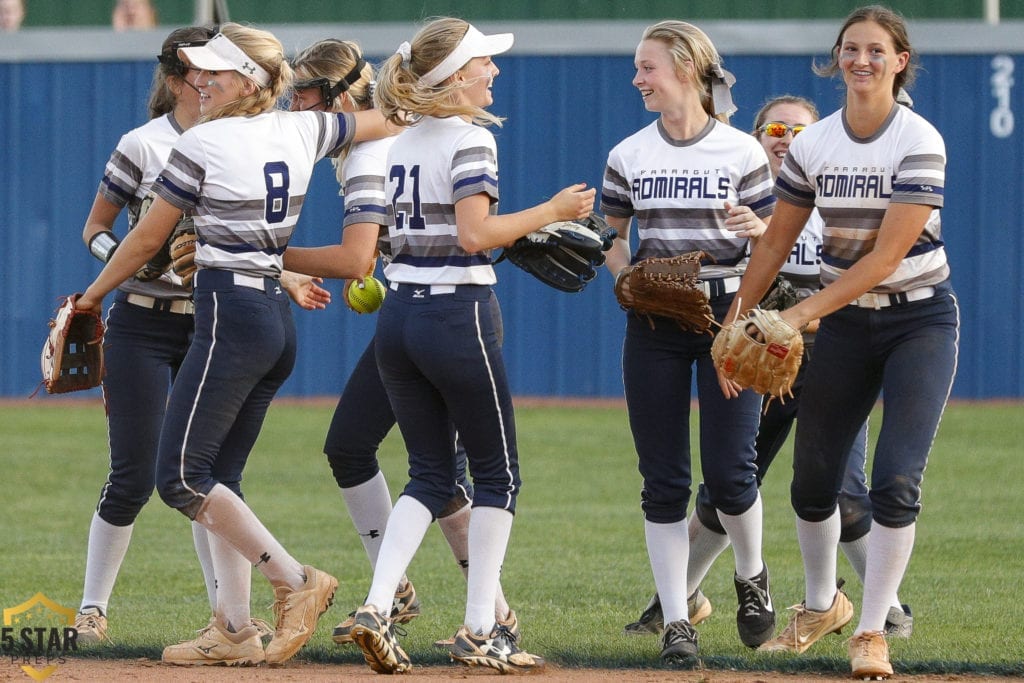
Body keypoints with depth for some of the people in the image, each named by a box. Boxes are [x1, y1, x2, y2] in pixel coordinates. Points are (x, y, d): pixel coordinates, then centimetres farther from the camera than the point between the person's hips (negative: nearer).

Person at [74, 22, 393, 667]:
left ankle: (296, 581, -11)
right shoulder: (301, 132, 8)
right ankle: (234, 630, 7)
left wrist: (92, 296, 14)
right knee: (216, 478, 11)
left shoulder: (203, 144, -8)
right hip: (281, 323, 8)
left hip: (230, 316, -8)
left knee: (181, 478, -7)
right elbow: (388, 121, 24)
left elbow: (147, 239, 0)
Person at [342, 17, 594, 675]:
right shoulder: (470, 140, -11)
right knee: (497, 472, 5)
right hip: (456, 316, -7)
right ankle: (481, 631, 2)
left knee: (430, 475, 12)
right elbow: (475, 234, -21)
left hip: (398, 316, 7)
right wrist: (551, 211, -12)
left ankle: (377, 607, -6)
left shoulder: (403, 144, 12)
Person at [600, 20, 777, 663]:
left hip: (728, 313, -2)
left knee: (729, 470, -7)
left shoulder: (742, 151, -1)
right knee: (663, 480, 0)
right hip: (655, 321, 2)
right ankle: (678, 620, 5)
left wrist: (757, 228, -21)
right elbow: (613, 238, 14)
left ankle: (751, 574, 23)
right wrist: (628, 279, -7)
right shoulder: (629, 154, 6)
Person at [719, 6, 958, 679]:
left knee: (896, 483, -14)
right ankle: (822, 605, 32)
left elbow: (886, 256, -21)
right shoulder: (813, 146, -1)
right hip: (845, 322, 5)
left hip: (919, 320, -5)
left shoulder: (920, 144, -16)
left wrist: (799, 314, -24)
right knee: (812, 481, 7)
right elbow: (776, 244, 8)